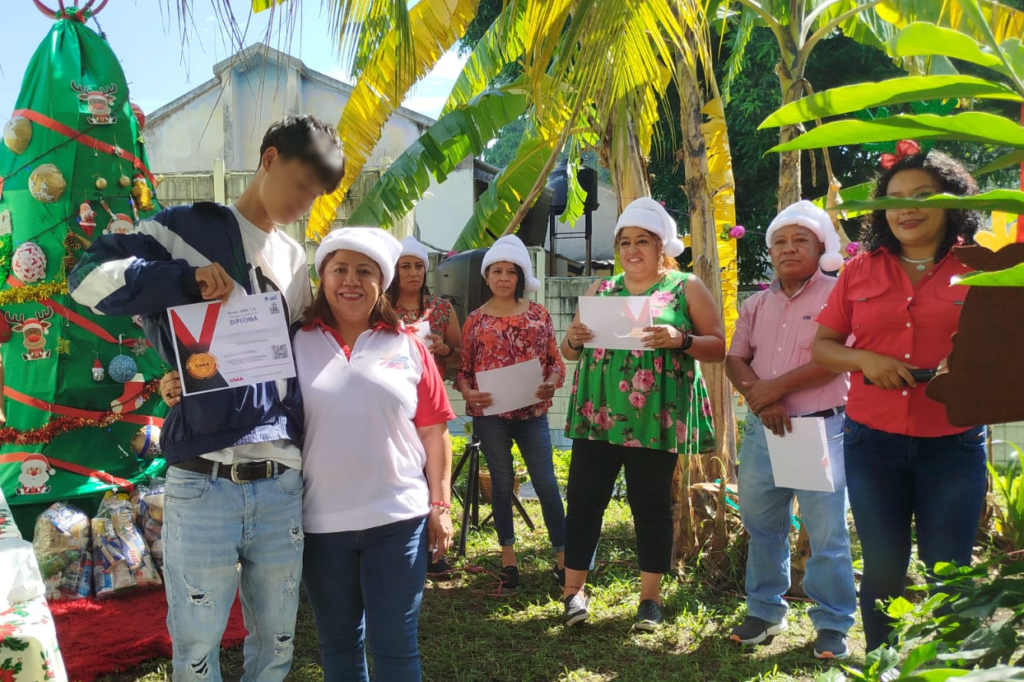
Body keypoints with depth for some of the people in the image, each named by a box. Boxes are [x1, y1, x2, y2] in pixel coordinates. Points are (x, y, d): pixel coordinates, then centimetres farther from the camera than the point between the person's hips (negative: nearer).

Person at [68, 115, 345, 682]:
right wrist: (187, 277, -15)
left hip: (281, 485, 5)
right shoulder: (188, 228, 2)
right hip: (203, 481, -4)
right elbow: (89, 277, -5)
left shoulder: (296, 262, 17)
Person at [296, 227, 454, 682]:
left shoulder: (408, 347, 2)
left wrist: (440, 505, 1)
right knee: (338, 643, 16)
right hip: (321, 521, 1)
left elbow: (433, 432, 4)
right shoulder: (294, 343, 1)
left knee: (395, 644, 7)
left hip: (398, 518, 0)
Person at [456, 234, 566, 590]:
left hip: (532, 411, 0)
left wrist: (551, 384, -13)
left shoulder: (538, 314, 6)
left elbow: (556, 360, 7)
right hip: (489, 414, 0)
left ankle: (562, 555, 11)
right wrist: (468, 393, -14)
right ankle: (508, 554, 22)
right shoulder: (475, 319, 4)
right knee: (502, 480, 9)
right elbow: (463, 368, 5)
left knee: (546, 481, 1)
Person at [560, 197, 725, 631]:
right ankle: (573, 590, 14)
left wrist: (680, 340, -20)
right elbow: (567, 351, 16)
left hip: (654, 419, -3)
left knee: (650, 505, 6)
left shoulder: (687, 288, 3)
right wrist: (574, 339, -7)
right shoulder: (601, 290, 14)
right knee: (583, 499, 2)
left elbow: (718, 348, -1)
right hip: (597, 415, 4)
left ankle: (650, 597, 20)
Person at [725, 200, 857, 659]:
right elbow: (735, 359, 6)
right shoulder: (756, 305, 13)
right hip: (761, 428, 5)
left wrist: (776, 387, -14)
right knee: (762, 525, 13)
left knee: (827, 531, 1)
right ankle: (765, 611, 28)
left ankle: (832, 625, 17)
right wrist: (760, 400, -12)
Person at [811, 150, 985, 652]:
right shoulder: (860, 271, 5)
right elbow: (821, 346, 7)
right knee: (882, 571, 11)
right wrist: (863, 359, -13)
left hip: (952, 444, -1)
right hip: (873, 442, 1)